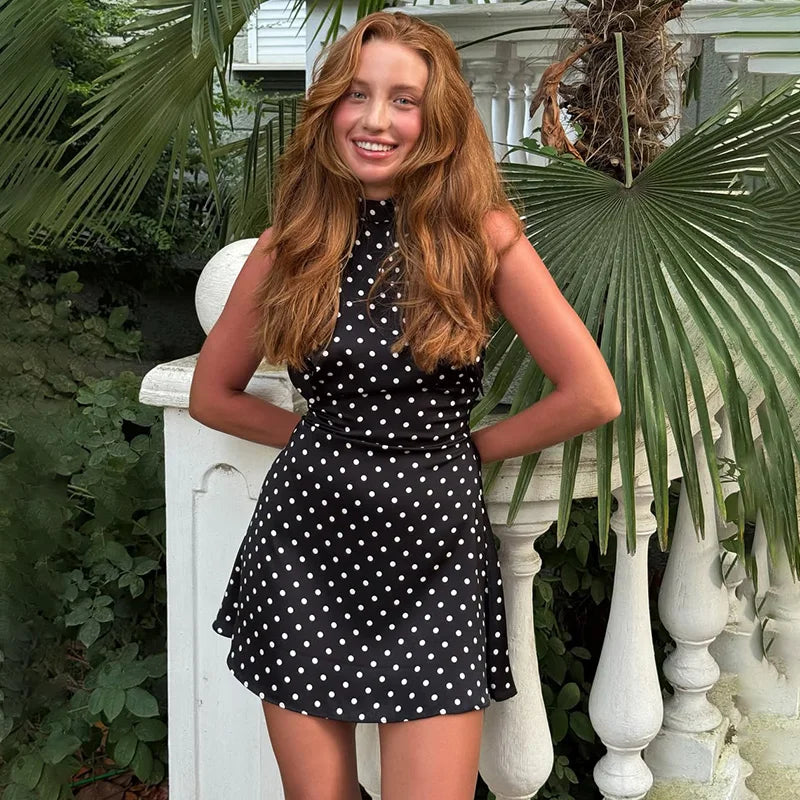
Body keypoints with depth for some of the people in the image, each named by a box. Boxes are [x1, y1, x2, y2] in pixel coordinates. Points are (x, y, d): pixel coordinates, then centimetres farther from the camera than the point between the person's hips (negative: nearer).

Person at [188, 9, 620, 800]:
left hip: (434, 552, -2)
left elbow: (591, 396, -8)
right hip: (305, 538, 2)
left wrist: (468, 444, -1)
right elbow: (211, 395, 12)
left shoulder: (482, 236, -7)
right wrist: (325, 436, 6)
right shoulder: (288, 246, 0)